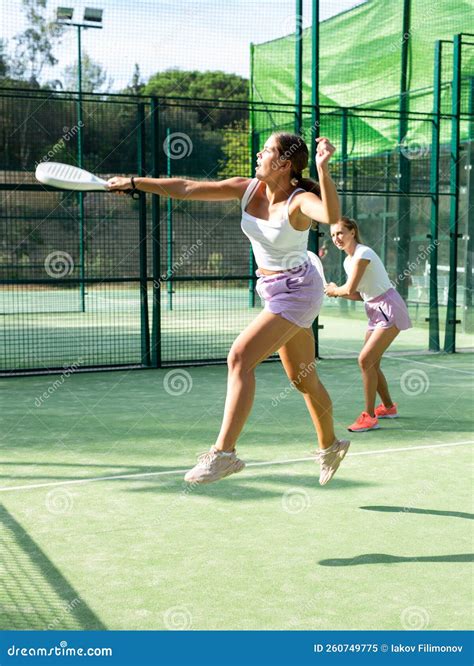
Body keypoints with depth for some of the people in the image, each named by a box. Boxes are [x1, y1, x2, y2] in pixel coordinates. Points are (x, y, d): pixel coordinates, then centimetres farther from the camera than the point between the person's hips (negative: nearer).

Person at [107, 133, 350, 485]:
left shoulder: (300, 200, -21)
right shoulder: (248, 188, -3)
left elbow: (332, 216, -44)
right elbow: (187, 189, -2)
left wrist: (323, 168, -52)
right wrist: (134, 182, -5)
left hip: (297, 288, -8)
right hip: (273, 290, 8)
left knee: (240, 357, -21)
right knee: (303, 379, 19)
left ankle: (224, 452, -18)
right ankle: (331, 446, 38)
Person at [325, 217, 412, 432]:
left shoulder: (363, 254, -17)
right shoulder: (348, 261, 11)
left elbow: (350, 289, -21)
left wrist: (334, 290, -1)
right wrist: (337, 292, -3)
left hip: (390, 310, -10)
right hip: (376, 312, 10)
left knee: (365, 360, -15)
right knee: (371, 363, 14)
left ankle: (369, 416, -8)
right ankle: (388, 407, 33)